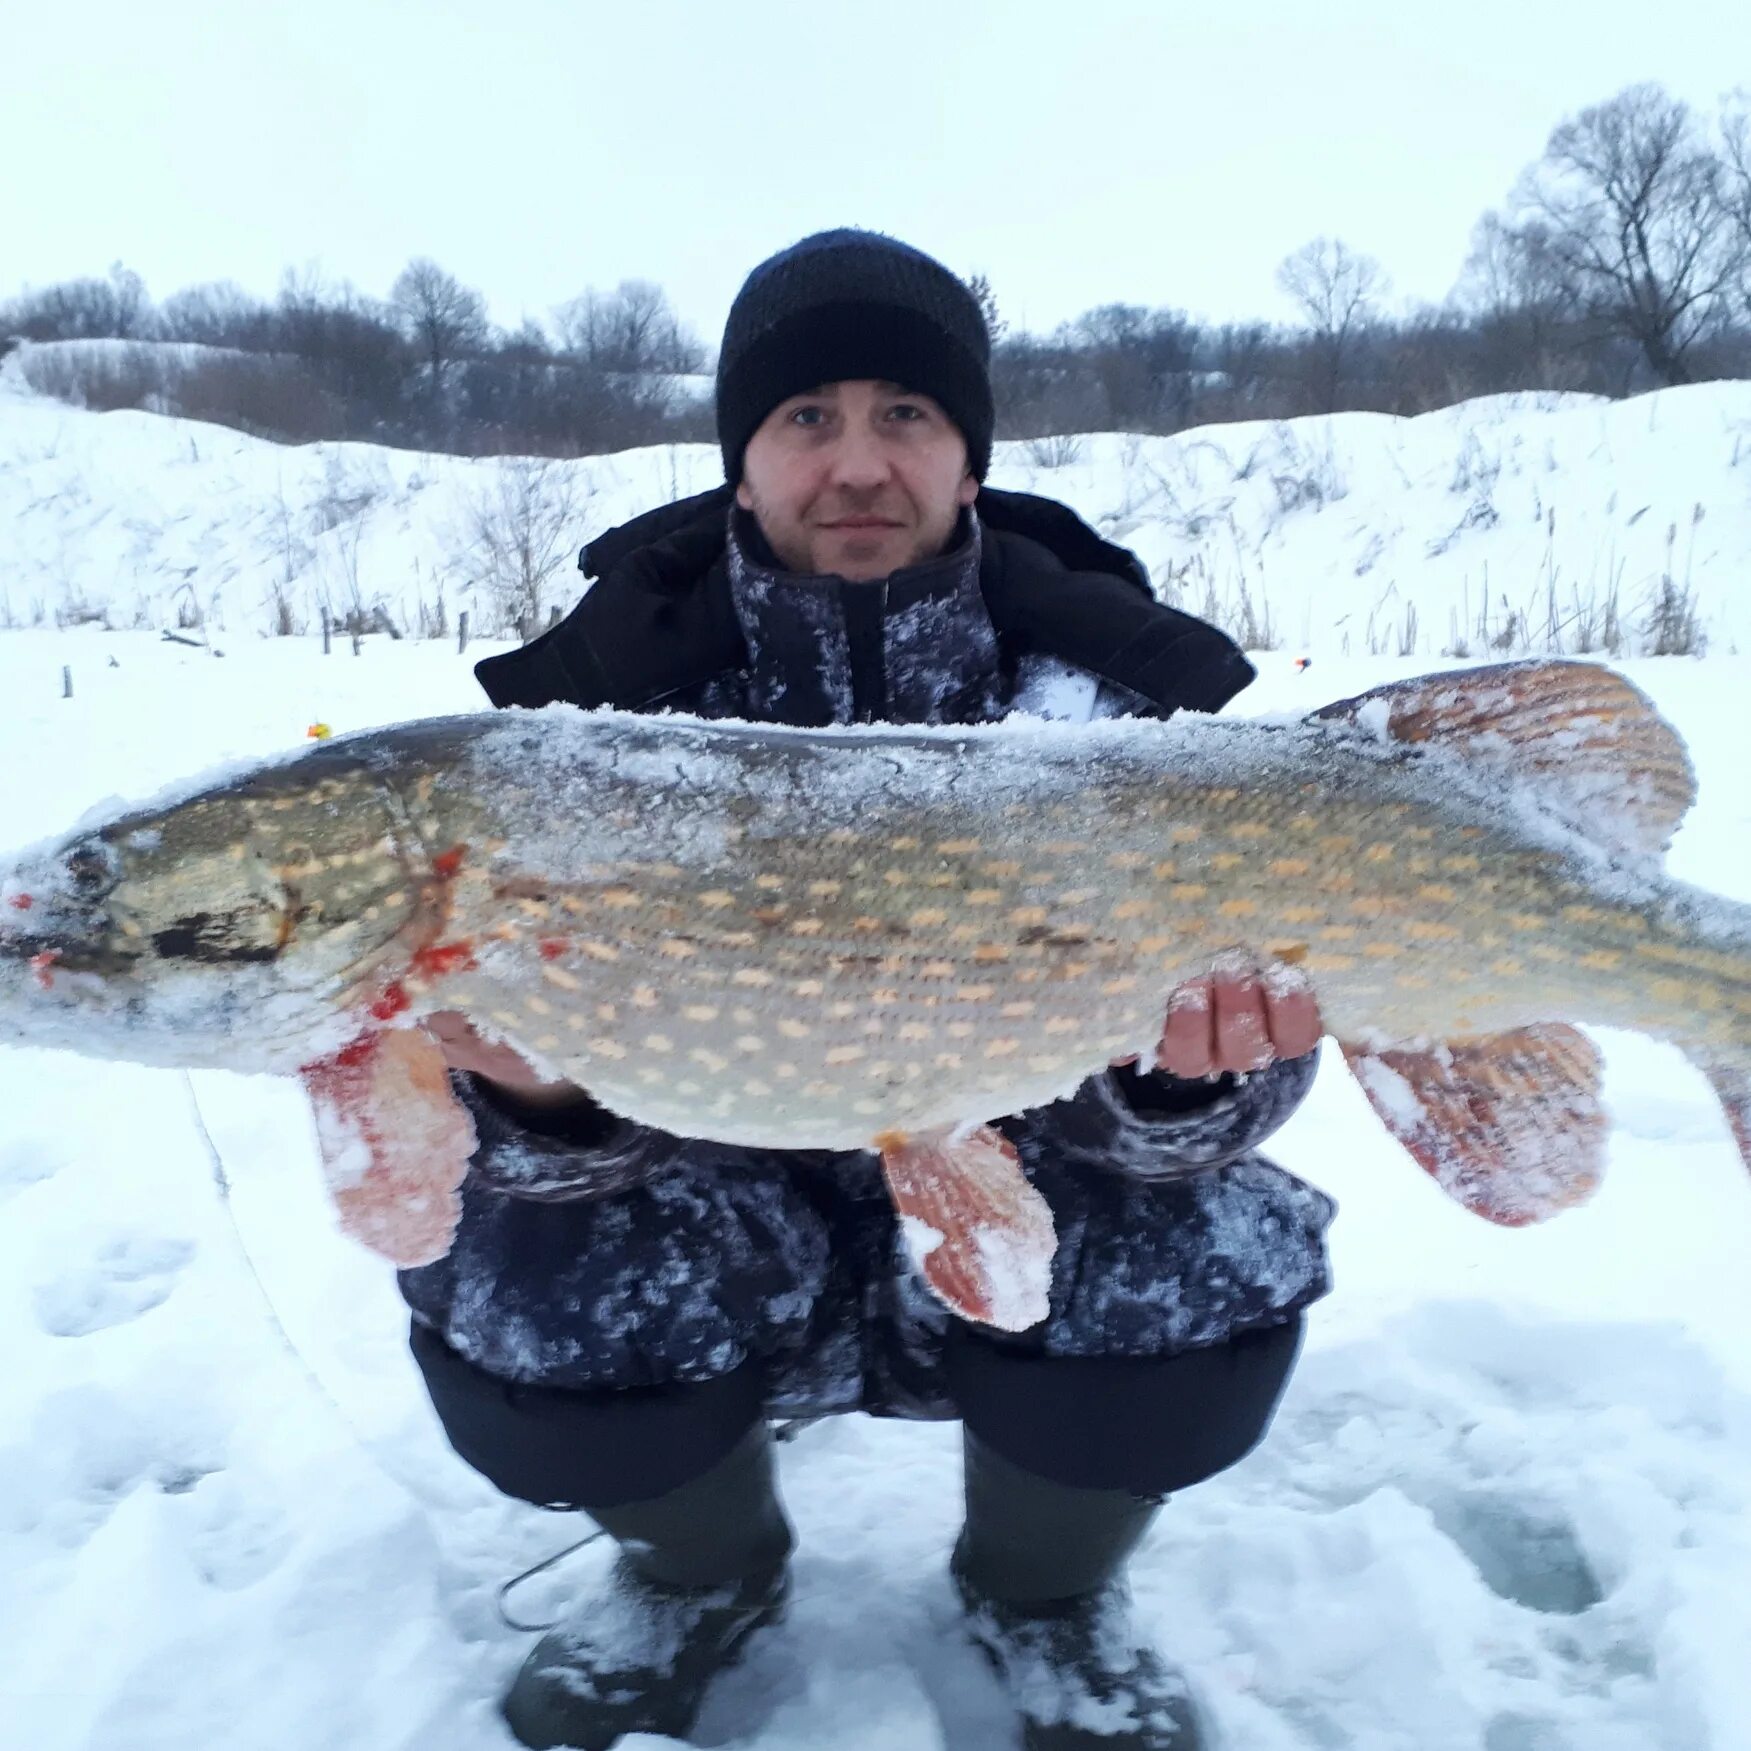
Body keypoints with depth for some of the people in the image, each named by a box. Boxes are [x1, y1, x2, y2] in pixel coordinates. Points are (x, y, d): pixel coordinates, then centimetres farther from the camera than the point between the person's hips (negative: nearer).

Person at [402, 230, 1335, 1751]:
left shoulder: (1119, 675, -12)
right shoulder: (615, 685, -11)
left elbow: (1130, 1123, -14)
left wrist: (1185, 1071, -37)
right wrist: (543, 1090, -35)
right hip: (736, 1202, 1)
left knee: (1206, 1257, -27)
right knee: (521, 1295, -25)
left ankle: (1043, 1596, 11)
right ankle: (706, 1573, 14)